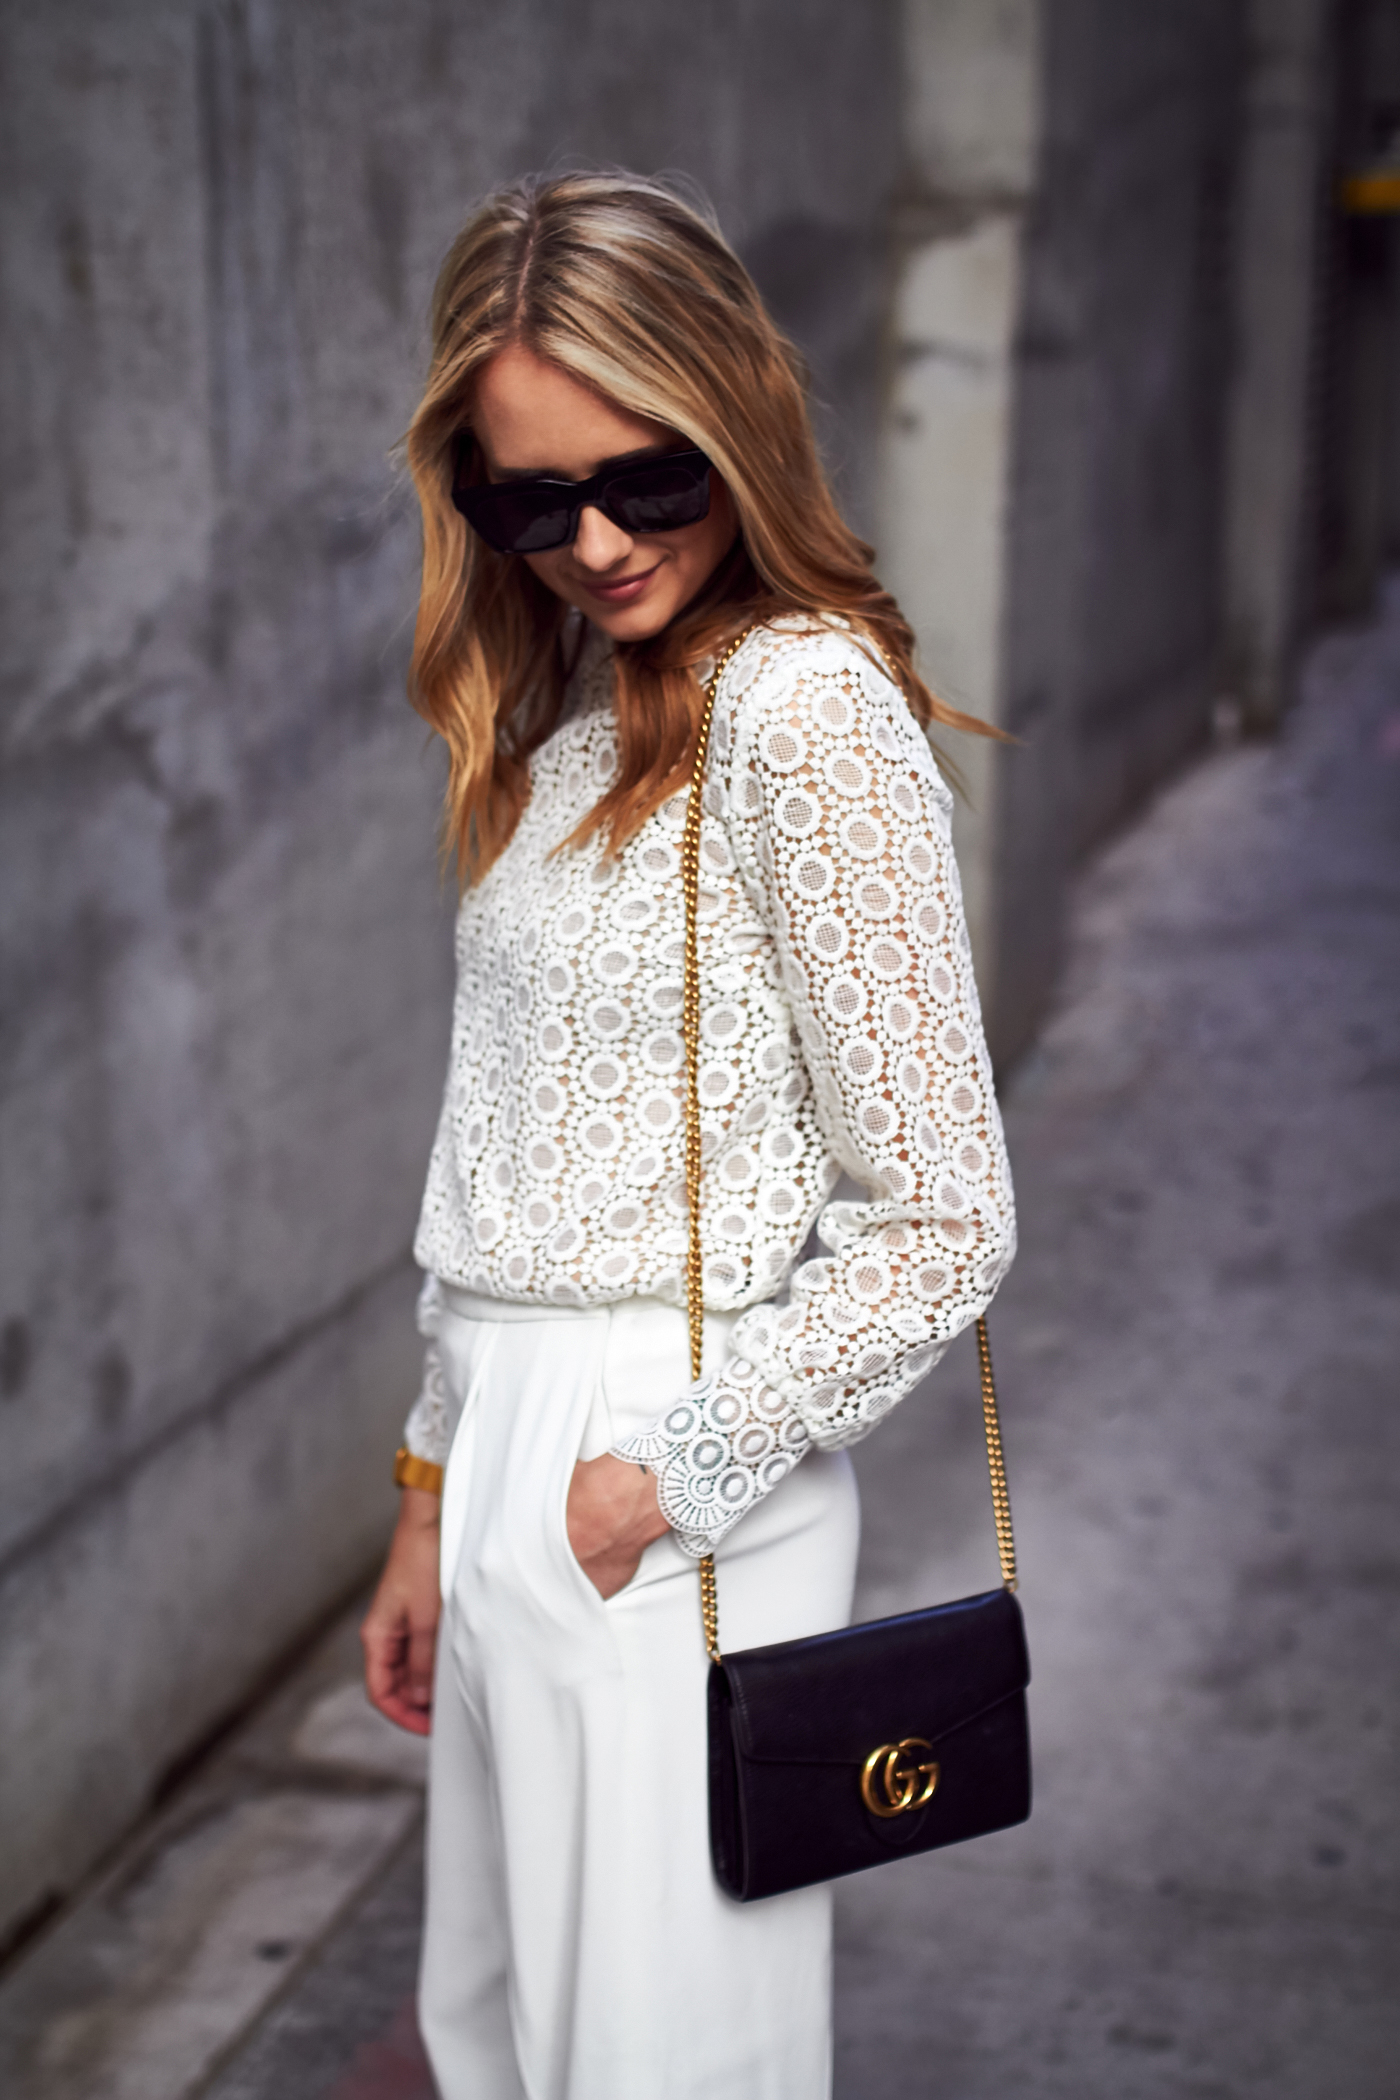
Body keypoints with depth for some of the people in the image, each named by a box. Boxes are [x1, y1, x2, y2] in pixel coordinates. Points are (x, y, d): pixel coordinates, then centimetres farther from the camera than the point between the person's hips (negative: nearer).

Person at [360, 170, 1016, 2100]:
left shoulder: (807, 708, -14)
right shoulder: (565, 711, 11)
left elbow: (943, 1221, -15)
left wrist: (672, 1476, -13)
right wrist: (435, 1503, 17)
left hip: (669, 1508, -8)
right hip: (509, 1464, 8)